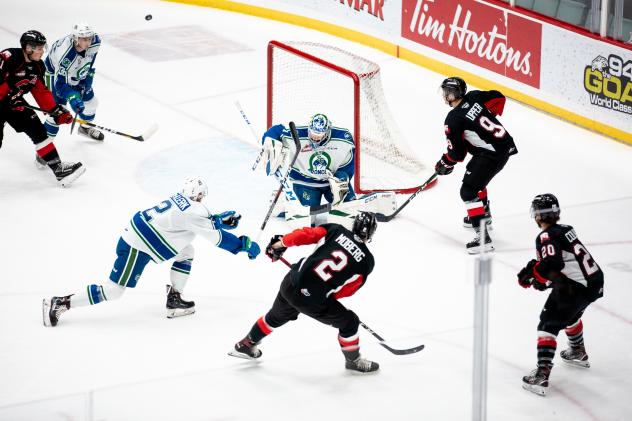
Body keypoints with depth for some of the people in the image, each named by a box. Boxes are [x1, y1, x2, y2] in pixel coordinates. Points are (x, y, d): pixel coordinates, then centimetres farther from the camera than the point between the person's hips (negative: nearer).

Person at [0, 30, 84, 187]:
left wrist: (56, 111, 0)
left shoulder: (37, 66, 1)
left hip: (13, 102, 8)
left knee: (36, 128, -1)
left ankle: (58, 168, 1)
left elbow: (41, 92, 7)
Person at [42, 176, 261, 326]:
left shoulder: (180, 199, 9)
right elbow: (216, 237, -12)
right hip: (136, 248, -10)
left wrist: (220, 219, 20)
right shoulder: (193, 211, -16)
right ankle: (60, 303, -2)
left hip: (137, 232, 10)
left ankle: (174, 300, 19)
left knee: (186, 252, 16)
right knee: (114, 290, -3)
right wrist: (244, 245, -4)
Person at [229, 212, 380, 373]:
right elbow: (346, 290, 1)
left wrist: (279, 244, 12)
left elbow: (305, 234, -1)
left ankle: (246, 344, 50)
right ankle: (353, 360, 34)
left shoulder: (336, 230, 3)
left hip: (291, 284, 5)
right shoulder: (367, 261, -2)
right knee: (349, 322, 17)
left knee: (277, 316, 33)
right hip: (314, 301, -5)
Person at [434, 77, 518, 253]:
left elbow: (456, 152, -11)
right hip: (505, 144, 10)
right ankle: (484, 215, 48)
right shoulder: (474, 96, 4)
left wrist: (445, 164, 8)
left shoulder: (454, 119, -16)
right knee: (474, 176, 31)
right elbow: (498, 98, 16)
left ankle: (483, 237, -16)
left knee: (468, 191, -9)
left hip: (492, 155, -10)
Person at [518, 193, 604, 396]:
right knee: (569, 314, 34)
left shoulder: (546, 237, -13)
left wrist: (532, 275, -13)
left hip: (574, 288, -9)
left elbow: (550, 264, -28)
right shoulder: (565, 229, 13)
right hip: (595, 281, 9)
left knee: (549, 324, -4)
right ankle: (578, 353, 54)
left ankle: (542, 374, -14)